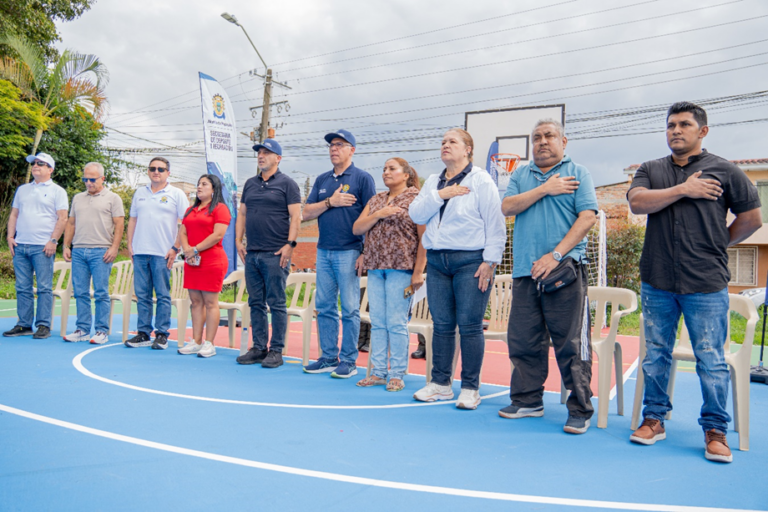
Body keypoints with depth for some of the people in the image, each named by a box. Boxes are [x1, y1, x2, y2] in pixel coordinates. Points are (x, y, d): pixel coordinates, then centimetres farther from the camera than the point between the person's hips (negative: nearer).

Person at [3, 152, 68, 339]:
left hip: (42, 247, -5)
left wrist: (53, 241, -13)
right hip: (20, 246, 6)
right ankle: (24, 325, 14)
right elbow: (14, 215, 19)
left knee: (44, 288, -4)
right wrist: (10, 237, 6)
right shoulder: (22, 189, 19)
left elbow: (62, 218, -5)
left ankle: (43, 325, 0)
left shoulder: (57, 191, 3)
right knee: (22, 288, 7)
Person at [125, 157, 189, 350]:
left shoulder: (176, 194, 2)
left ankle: (162, 334, 5)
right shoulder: (140, 193, 17)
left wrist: (175, 249, -10)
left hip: (162, 254, -4)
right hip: (140, 252, 5)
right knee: (142, 295, 7)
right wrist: (130, 244, 9)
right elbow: (132, 220, 19)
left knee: (163, 295, -1)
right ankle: (143, 333, 14)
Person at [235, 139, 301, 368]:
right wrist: (239, 241, 10)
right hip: (252, 253, 6)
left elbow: (295, 216, -6)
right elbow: (242, 213, 20)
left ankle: (276, 351, 4)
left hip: (275, 254, -6)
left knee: (276, 303, -3)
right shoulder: (250, 183, 18)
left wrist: (290, 244, -14)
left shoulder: (287, 184, 0)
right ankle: (258, 348, 17)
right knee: (256, 303, 9)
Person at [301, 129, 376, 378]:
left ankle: (349, 361, 8)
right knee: (324, 307, 8)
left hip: (349, 252, -6)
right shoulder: (322, 180, 16)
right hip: (323, 252, 6)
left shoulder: (362, 178, -1)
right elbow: (307, 213, 11)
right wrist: (330, 202, -6)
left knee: (350, 309, -1)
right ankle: (328, 358, 18)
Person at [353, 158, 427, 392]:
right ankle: (378, 372, 15)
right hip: (375, 268, 6)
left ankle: (397, 374, 6)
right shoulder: (376, 200, 18)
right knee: (377, 322, 7)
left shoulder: (416, 199, 0)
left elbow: (424, 238, -6)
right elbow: (356, 229, 10)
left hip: (400, 268, -6)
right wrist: (378, 214, -7)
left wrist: (418, 272, -13)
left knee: (396, 323, -4)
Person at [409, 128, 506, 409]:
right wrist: (440, 194, -8)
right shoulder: (433, 182, 18)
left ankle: (470, 388, 7)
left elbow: (495, 224, -5)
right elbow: (416, 214, 5)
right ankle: (440, 383, 18)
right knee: (442, 324, 8)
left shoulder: (481, 180, 1)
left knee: (470, 325, -3)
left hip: (470, 261, -5)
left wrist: (490, 261, -11)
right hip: (437, 260, 5)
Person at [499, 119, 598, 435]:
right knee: (523, 342, 8)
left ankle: (580, 410, 8)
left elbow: (588, 217, -6)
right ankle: (527, 400, 22)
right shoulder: (521, 175, 18)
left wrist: (555, 255, -15)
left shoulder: (577, 173, 6)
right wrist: (544, 189, -7)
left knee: (571, 344, -3)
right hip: (525, 271, 4)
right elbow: (507, 207, 2)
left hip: (565, 270, -4)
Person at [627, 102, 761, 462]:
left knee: (711, 359, 1)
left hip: (706, 284, -2)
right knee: (655, 355, 10)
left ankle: (715, 430, 15)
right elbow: (637, 202, -8)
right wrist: (683, 190, -9)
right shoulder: (650, 170, 12)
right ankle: (654, 419, 22)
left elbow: (752, 219, 10)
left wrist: (719, 245, 12)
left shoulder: (724, 171, 6)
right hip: (657, 282, 2)